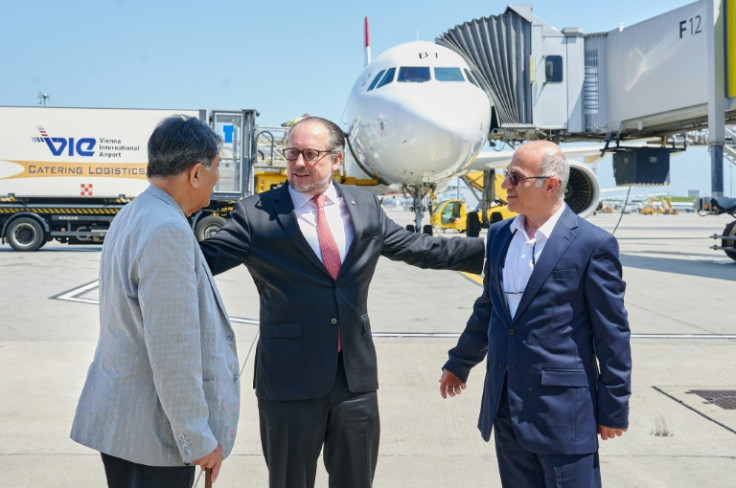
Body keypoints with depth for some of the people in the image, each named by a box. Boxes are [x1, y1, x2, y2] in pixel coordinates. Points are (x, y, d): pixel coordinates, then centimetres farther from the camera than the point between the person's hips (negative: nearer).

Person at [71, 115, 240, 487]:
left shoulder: (130, 217, 9)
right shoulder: (168, 231, -21)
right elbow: (173, 348, -24)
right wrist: (198, 439, -18)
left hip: (118, 418, 9)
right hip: (154, 429, -9)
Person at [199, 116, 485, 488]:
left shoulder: (364, 206, 7)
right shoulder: (256, 214, -5)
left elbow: (420, 248, 16)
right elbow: (202, 259, -9)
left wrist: (490, 249, 16)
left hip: (356, 374, 4)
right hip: (291, 378, -3)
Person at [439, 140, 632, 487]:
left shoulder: (592, 244, -11)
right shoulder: (499, 235, 7)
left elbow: (612, 333, -8)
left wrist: (614, 408, -6)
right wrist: (459, 363, 26)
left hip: (562, 407, -6)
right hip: (505, 405, 6)